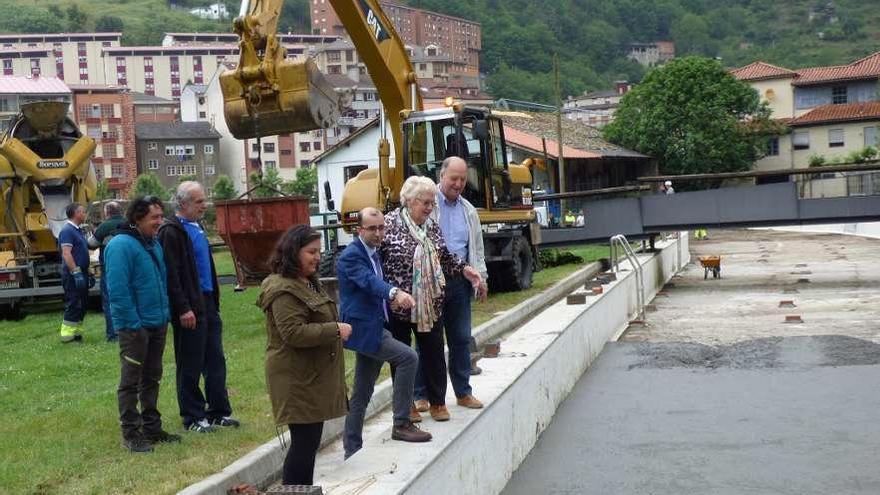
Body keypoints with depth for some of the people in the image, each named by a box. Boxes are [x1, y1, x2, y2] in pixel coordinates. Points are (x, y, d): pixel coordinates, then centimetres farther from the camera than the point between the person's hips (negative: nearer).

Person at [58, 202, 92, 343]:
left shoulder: (79, 230, 17)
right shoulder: (67, 230, -13)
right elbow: (66, 254, -21)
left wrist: (88, 274, 22)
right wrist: (76, 273, -26)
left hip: (81, 274, 10)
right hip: (73, 275, -10)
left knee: (82, 304, 12)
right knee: (73, 305, -8)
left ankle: (77, 333, 18)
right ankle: (67, 335, -4)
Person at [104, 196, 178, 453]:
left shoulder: (153, 244, 12)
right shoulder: (121, 245, -17)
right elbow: (117, 290, -21)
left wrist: (165, 314, 13)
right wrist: (133, 324, -22)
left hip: (157, 324, 9)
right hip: (135, 327, -9)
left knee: (152, 379, 16)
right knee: (131, 382, 1)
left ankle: (152, 428, 26)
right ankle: (131, 433, 9)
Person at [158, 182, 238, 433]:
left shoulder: (197, 227, 15)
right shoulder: (171, 232, -13)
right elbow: (172, 274, -18)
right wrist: (183, 309, -21)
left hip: (208, 304, 9)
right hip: (190, 308, -9)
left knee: (215, 361, 11)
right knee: (190, 366, 2)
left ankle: (219, 411, 19)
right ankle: (192, 417, 11)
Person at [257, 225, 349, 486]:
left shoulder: (308, 283, 16)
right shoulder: (283, 290, -18)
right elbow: (294, 333, -25)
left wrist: (337, 328, 16)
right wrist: (336, 329, -20)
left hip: (313, 376, 10)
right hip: (298, 380, -10)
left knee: (309, 442, 14)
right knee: (304, 443, -8)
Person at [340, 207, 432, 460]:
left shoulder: (373, 254, 13)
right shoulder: (351, 256, -16)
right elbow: (369, 281, -34)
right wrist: (395, 293, -51)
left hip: (373, 328, 10)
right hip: (362, 330, -10)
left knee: (361, 395, 13)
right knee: (408, 357, -20)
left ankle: (352, 451, 21)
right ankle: (401, 424, -12)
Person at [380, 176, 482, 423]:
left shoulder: (432, 226, 7)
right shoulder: (389, 224, -9)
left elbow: (444, 257, 18)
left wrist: (464, 268, 3)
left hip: (430, 303, 5)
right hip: (398, 304, -4)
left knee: (433, 351, 9)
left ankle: (437, 402, 23)